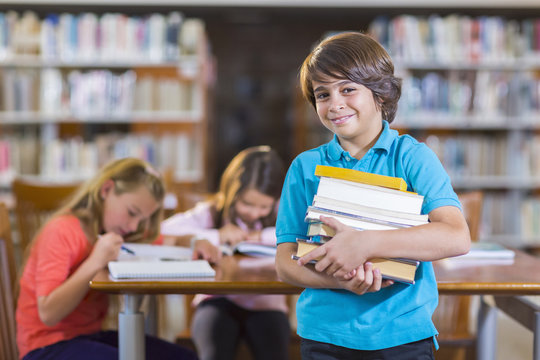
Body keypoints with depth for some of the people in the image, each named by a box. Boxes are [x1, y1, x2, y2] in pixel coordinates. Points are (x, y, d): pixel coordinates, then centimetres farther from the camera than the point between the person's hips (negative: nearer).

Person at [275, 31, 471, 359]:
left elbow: (457, 237, -16)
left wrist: (365, 243, -26)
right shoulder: (305, 167, 3)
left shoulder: (412, 156, -3)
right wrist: (336, 280, -21)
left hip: (403, 334, -1)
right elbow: (285, 262, -1)